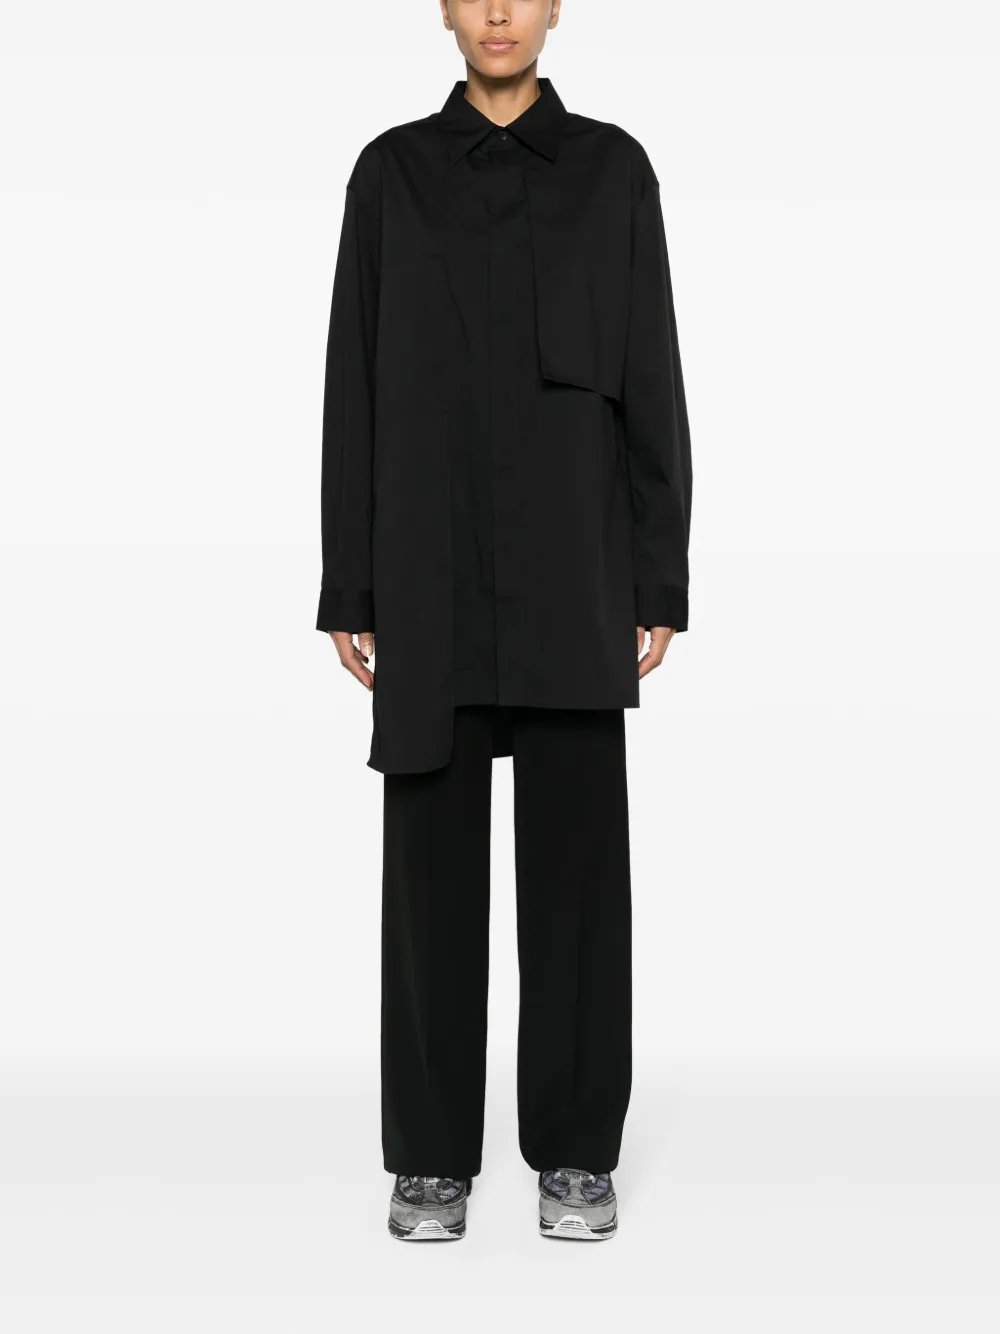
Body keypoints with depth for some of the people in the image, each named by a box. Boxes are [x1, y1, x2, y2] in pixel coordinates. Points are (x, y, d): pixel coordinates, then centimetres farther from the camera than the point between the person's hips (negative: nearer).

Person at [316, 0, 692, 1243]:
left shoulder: (614, 170, 8)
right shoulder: (390, 172, 9)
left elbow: (651, 385, 5)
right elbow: (353, 390, 5)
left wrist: (660, 583, -2)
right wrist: (348, 591, 0)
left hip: (571, 568, 0)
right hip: (431, 569, 0)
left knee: (575, 853, 1)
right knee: (433, 860, 2)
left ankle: (575, 1152, 14)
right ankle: (433, 1156, 14)